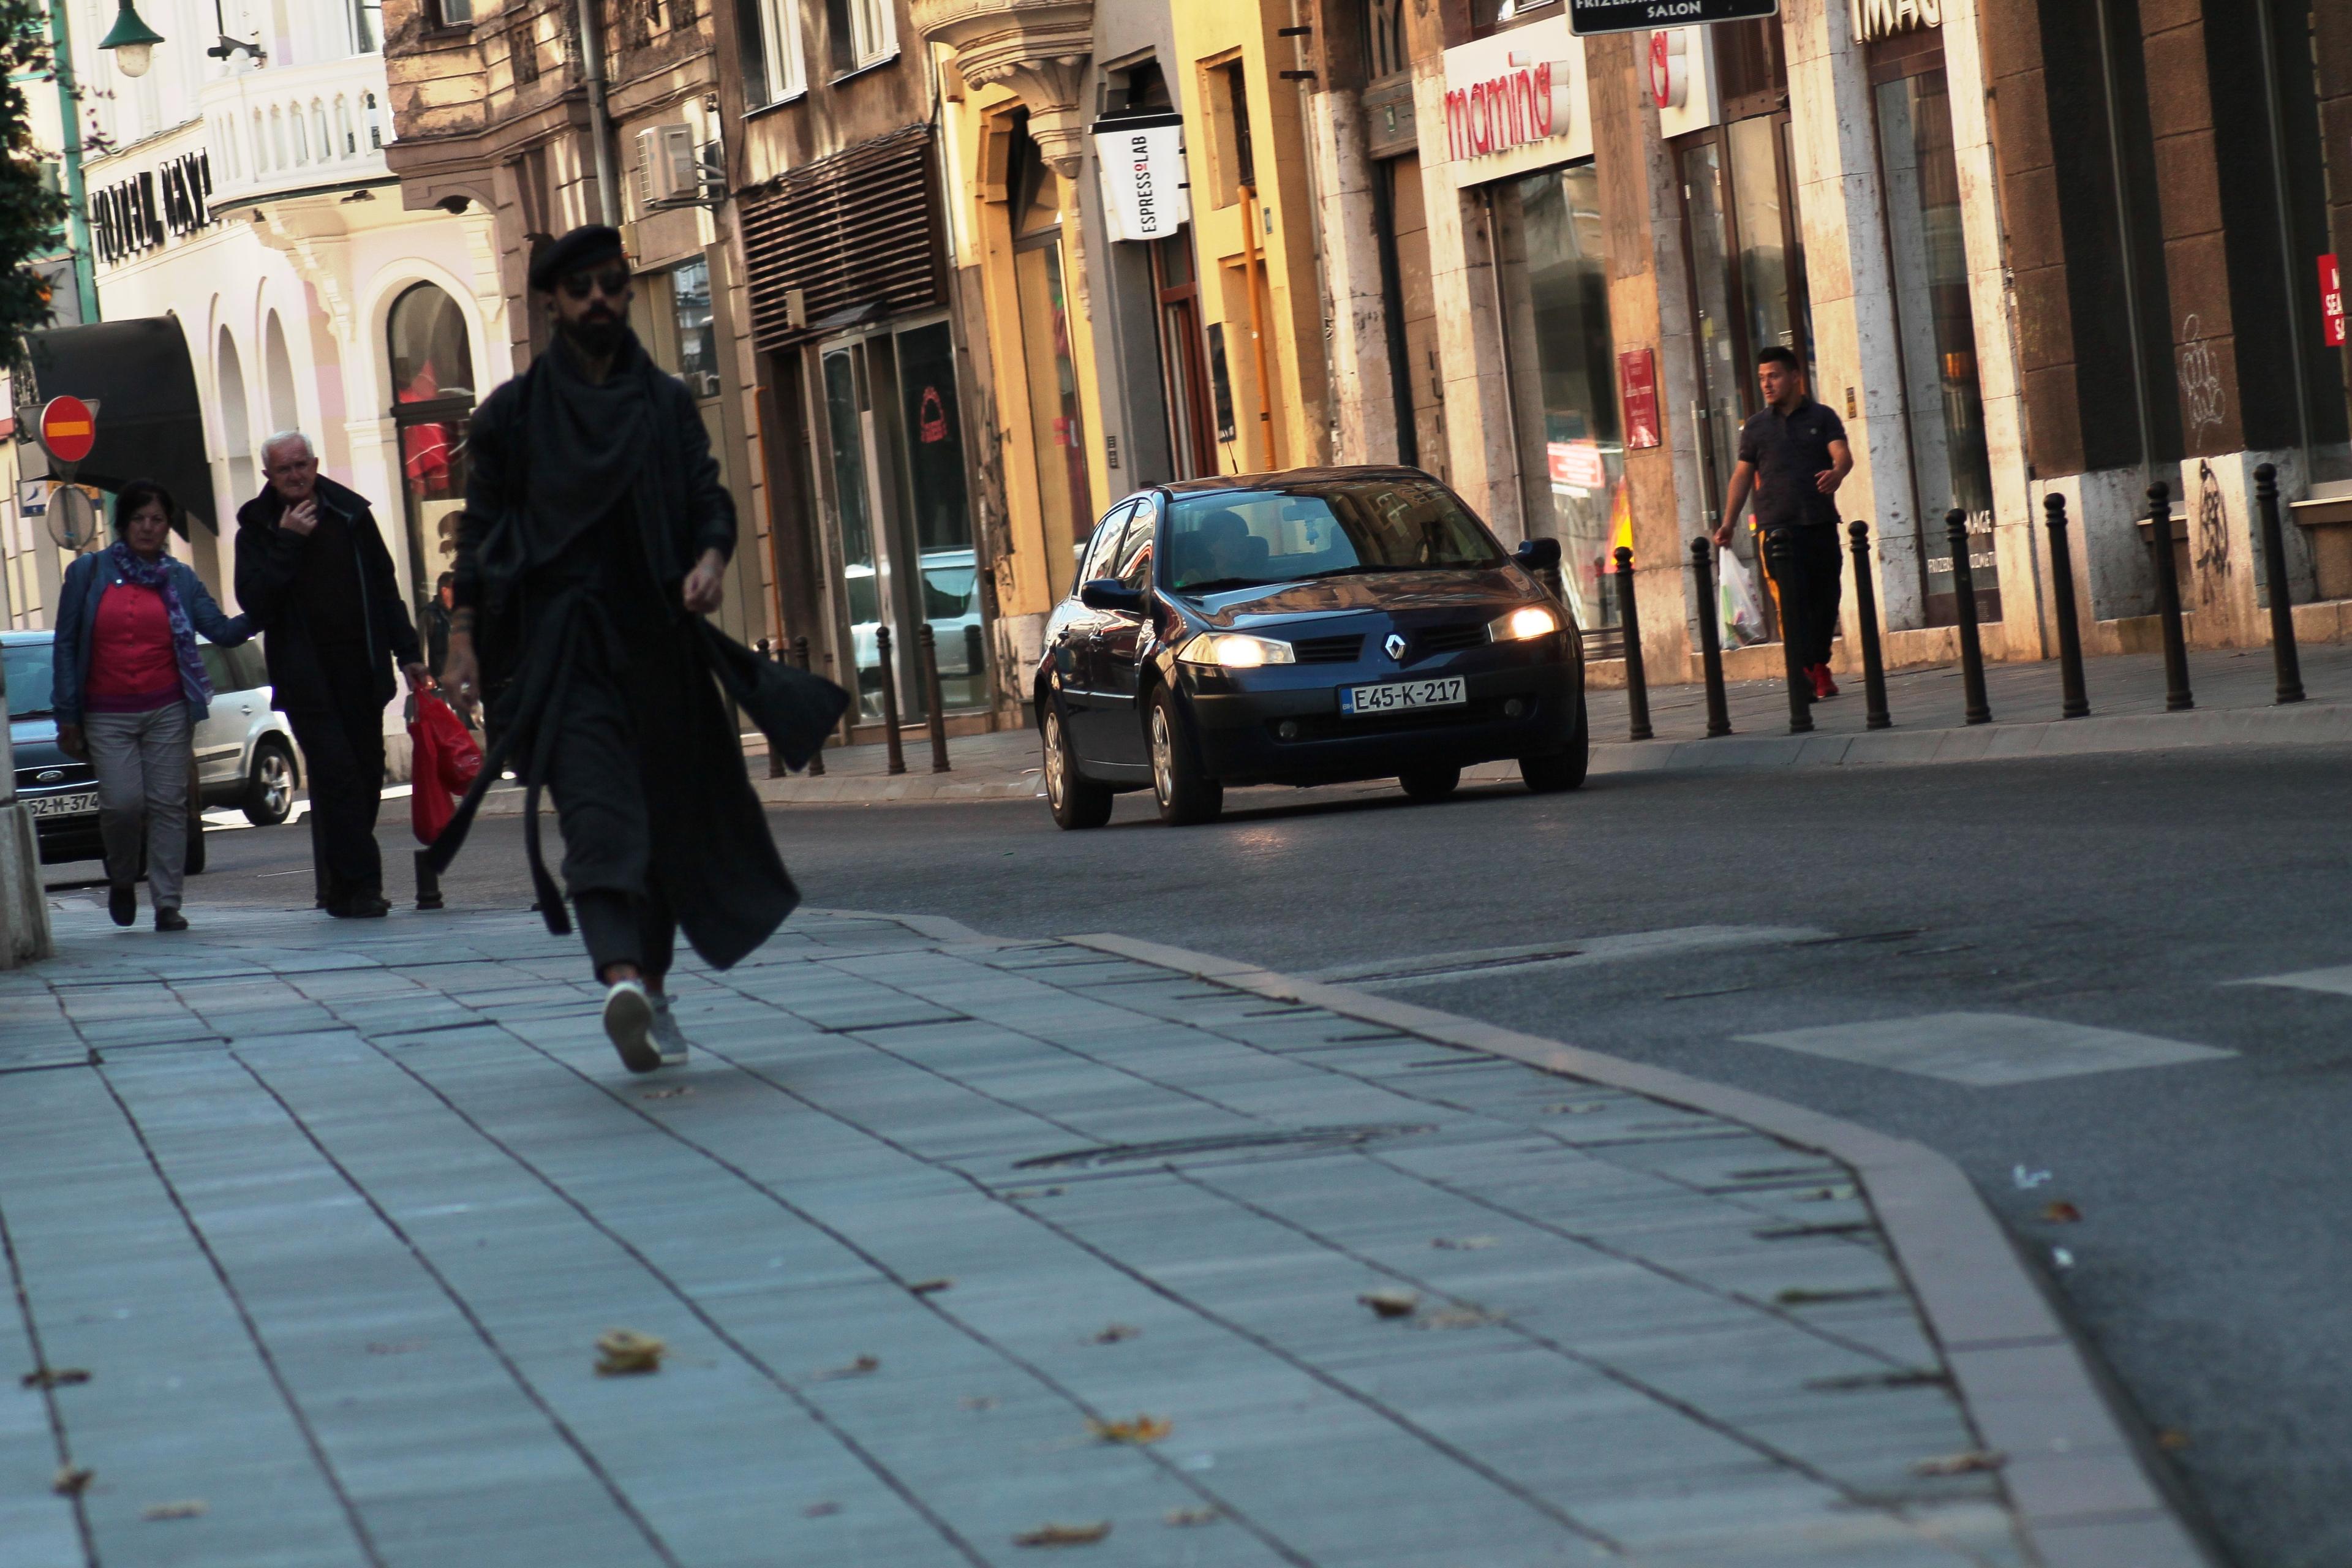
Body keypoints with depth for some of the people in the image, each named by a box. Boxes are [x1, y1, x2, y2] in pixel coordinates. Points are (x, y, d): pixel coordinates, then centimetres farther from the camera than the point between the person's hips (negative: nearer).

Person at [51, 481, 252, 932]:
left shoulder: (180, 579, 7)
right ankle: (122, 879, 16)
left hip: (168, 711, 1)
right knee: (122, 803, -12)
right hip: (107, 715, -1)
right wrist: (67, 716, 0)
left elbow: (224, 631, 0)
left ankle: (167, 904, 0)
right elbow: (66, 645, 4)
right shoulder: (87, 573, 4)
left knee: (168, 805, -4)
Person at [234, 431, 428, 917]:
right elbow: (254, 602, -11)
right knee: (337, 774, -12)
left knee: (366, 774, 3)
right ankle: (359, 883, -14)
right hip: (305, 674, -3)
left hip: (361, 669, 3)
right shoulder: (259, 528, 1)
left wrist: (406, 651, 11)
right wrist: (287, 543, -15)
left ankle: (346, 887, 10)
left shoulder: (350, 513, 9)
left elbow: (385, 586, 15)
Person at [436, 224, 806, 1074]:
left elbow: (709, 498, 8)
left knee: (668, 808, 7)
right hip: (559, 641, -3)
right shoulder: (513, 412, 8)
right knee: (596, 806, -19)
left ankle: (651, 983, 21)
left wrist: (711, 558, -14)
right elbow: (479, 529, 9)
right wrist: (463, 639, 1)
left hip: (655, 639, 3)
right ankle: (622, 976, -37)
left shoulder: (667, 403, 13)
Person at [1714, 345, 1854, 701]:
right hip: (1778, 526, 0)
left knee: (1826, 596, 4)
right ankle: (1805, 671, -17)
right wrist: (1728, 524, 9)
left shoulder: (1822, 418, 8)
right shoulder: (1756, 427, 12)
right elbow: (1742, 475, 15)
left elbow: (1843, 454, -6)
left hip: (1821, 522, 0)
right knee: (1792, 598, -13)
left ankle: (1820, 664, 20)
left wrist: (1837, 473, -30)